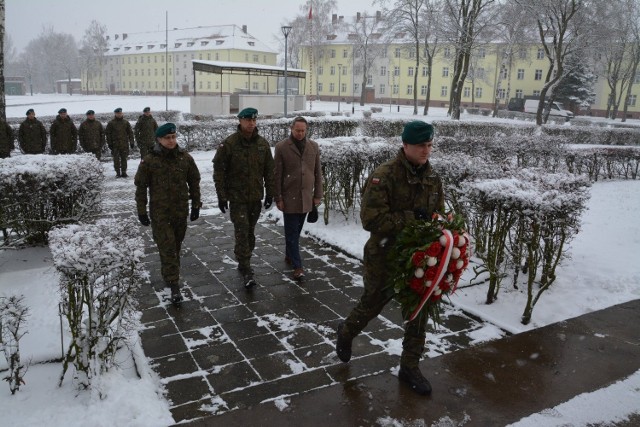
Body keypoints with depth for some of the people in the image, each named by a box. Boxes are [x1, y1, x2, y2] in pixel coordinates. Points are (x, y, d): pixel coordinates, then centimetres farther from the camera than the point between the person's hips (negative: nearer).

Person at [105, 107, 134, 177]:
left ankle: (124, 172, 12)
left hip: (124, 144, 2)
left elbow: (130, 133, 10)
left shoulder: (126, 122, 8)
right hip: (115, 145, -1)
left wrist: (131, 142, 4)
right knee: (116, 159, 0)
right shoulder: (111, 123, 1)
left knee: (124, 158, 4)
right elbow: (108, 134, 2)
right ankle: (118, 173, 7)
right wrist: (109, 143, -3)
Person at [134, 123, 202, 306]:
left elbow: (194, 183, 9)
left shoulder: (185, 158, 1)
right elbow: (140, 187, -1)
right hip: (159, 213, -3)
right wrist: (141, 211, -2)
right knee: (167, 248, -6)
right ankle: (174, 287, -4)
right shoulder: (149, 161, -7)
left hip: (181, 211, 3)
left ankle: (168, 275, 38)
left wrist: (196, 205, 9)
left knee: (176, 246, 15)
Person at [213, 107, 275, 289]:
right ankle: (246, 271, -2)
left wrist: (270, 192, 8)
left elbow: (269, 170, 10)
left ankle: (244, 263, 30)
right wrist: (221, 196, -9)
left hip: (256, 197, 4)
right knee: (242, 233, -8)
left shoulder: (262, 143, 3)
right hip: (237, 197, -4)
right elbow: (219, 170, -7)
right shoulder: (229, 143, -10)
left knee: (250, 232, 14)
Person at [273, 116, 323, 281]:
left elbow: (318, 173, 10)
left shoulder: (313, 146, 6)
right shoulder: (281, 147, -6)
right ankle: (297, 266, 4)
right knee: (292, 233, 0)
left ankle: (289, 256, 34)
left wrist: (318, 195, 6)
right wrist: (278, 198, -8)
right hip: (289, 197, -4)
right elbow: (277, 175, -5)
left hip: (306, 197, 4)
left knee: (296, 230, 15)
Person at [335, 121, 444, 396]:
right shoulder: (384, 176, -20)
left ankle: (410, 368, 31)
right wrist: (410, 218, -27)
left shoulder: (432, 179, 1)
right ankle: (346, 333, 47)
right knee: (371, 304, 15)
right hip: (384, 258, -5)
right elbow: (371, 220, -25)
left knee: (418, 313, 11)